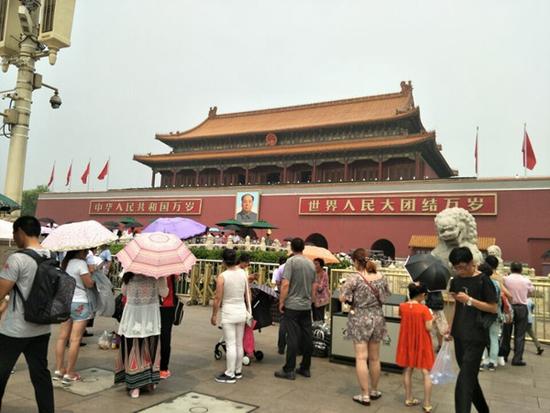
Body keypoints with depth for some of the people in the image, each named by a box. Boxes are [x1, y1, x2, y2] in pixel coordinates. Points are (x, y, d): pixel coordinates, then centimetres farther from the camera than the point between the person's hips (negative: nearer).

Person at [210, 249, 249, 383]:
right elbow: (247, 295, 6)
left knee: (230, 345, 1)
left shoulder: (222, 277, -14)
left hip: (228, 312, -5)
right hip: (242, 311, 5)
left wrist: (214, 315, -1)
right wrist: (248, 310, 20)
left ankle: (230, 374, 7)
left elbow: (218, 299, -12)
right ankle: (238, 371, 26)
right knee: (239, 344, 15)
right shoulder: (243, 274, 0)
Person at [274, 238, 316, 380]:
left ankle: (289, 370, 4)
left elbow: (285, 284, -17)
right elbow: (314, 286, 13)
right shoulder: (311, 263, 8)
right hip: (307, 306, 6)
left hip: (292, 305, -6)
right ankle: (305, 368, 20)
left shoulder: (291, 261, -11)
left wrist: (281, 302, -8)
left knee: (292, 338, -2)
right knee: (307, 337, 10)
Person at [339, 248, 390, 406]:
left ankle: (365, 395, 6)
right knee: (374, 358, 16)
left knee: (361, 358, 2)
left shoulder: (354, 277, -15)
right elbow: (385, 296, 10)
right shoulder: (380, 276, -1)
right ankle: (374, 391, 30)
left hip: (360, 319, -5)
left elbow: (342, 298, -15)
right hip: (377, 318, 5)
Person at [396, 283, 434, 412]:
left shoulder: (402, 307, -5)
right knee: (426, 373, 6)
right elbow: (428, 327, -17)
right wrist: (432, 318, 1)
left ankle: (409, 399, 26)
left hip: (407, 342, 4)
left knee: (408, 370, 17)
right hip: (421, 343, -4)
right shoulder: (424, 309, -18)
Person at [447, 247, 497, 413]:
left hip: (476, 338, -7)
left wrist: (470, 300, -21)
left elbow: (494, 308, -11)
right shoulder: (456, 280, 7)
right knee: (470, 378, 18)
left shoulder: (483, 280, -11)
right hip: (460, 336, 7)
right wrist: (450, 329, 14)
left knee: (464, 383, -11)